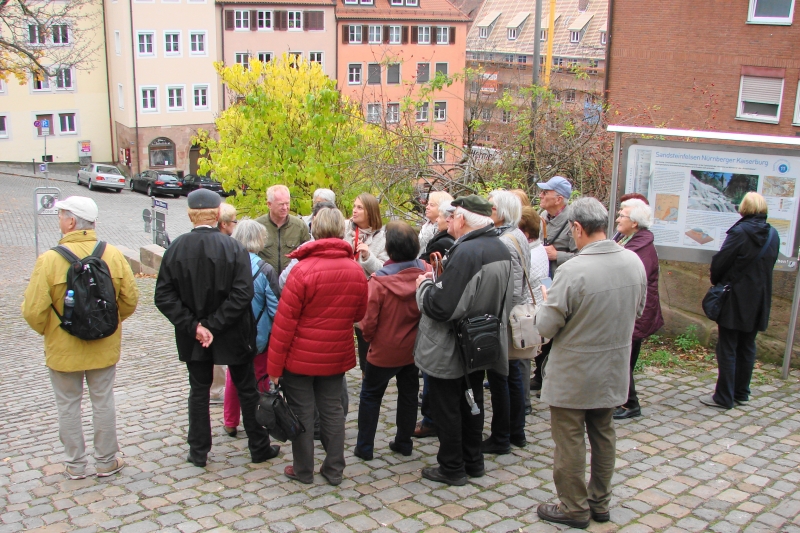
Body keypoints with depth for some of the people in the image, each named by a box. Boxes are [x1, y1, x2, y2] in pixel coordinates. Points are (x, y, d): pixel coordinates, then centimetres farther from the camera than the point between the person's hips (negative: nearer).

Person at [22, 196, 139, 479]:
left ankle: (75, 465, 24)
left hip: (63, 350, -2)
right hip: (104, 348, 3)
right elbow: (130, 300, -3)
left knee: (68, 406, 14)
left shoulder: (49, 259, -18)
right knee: (103, 403, 15)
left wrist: (48, 331, 4)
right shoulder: (114, 255, -9)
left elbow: (33, 311, -17)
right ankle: (107, 462, 25)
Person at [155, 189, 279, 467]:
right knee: (247, 390, 13)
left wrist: (193, 326, -11)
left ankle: (198, 452, 23)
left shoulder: (176, 248, -8)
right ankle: (259, 447, 24)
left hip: (193, 337, 2)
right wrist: (215, 325, -16)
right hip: (232, 337, -2)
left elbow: (164, 297, -10)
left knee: (198, 391, 16)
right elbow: (242, 294, -21)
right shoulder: (233, 247, -14)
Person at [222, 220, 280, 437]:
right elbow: (276, 309, -17)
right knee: (259, 378, 14)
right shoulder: (264, 270, -20)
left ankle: (230, 423, 31)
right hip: (258, 336, -3)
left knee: (233, 377, 20)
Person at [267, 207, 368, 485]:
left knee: (301, 412, 8)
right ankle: (334, 470, 22)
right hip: (337, 356, 4)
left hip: (301, 357, -4)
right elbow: (359, 314, 10)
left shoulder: (304, 270, -18)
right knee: (332, 410, 15)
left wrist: (275, 365, -10)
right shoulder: (357, 271, -3)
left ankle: (303, 470, 20)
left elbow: (284, 321, -16)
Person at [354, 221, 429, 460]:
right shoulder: (426, 273, -16)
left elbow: (369, 321, -17)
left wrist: (369, 337, 2)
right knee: (408, 393, 20)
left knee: (371, 395, 15)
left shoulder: (379, 281, -25)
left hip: (384, 351, -3)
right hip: (413, 348, 4)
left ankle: (364, 447, 21)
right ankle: (404, 442, 31)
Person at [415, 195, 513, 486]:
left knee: (447, 408, 8)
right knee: (472, 403, 22)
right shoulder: (501, 249, 1)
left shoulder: (465, 252, -28)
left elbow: (441, 307, -31)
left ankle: (452, 468, 20)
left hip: (450, 350, -9)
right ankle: (473, 462, 34)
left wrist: (424, 285, -10)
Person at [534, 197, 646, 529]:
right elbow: (638, 309, 9)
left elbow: (546, 326, -19)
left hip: (574, 375, -6)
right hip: (614, 370, 7)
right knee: (603, 435, 21)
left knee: (570, 441, 9)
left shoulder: (573, 270, -26)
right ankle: (600, 502, 34)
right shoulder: (633, 261, -7)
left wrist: (546, 302, 1)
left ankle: (574, 508, 21)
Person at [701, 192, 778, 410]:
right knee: (747, 347, 15)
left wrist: (716, 281, 4)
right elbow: (770, 264, 11)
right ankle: (741, 393, 23)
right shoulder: (773, 234, 2)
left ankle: (724, 397, 5)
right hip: (759, 301, 6)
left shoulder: (740, 232, -17)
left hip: (736, 300, -6)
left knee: (727, 348, 1)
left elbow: (720, 261, -14)